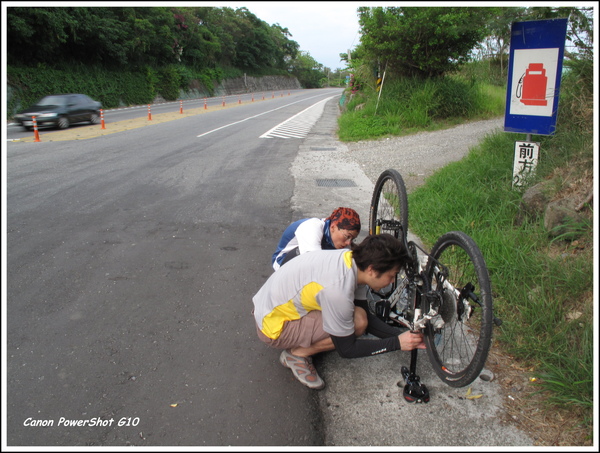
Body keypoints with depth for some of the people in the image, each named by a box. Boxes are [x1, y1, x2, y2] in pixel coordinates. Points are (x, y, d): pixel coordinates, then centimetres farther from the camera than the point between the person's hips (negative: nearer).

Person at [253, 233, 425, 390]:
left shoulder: (354, 261, -8)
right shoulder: (338, 290, -34)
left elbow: (368, 316, 5)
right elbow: (346, 349, -19)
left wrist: (402, 334, -5)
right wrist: (397, 343, -17)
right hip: (273, 326, -8)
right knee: (358, 322, -20)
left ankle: (303, 343, 13)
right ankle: (297, 354, -4)